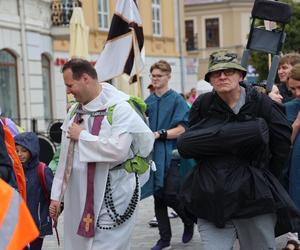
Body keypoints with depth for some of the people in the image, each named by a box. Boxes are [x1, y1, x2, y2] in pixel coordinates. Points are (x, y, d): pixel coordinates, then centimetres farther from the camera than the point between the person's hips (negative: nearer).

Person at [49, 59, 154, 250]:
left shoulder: (120, 108, -13)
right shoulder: (75, 111, 11)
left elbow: (118, 150, -27)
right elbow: (66, 156, 15)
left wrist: (82, 135, -15)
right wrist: (57, 194, 14)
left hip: (111, 198, -7)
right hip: (78, 197, 7)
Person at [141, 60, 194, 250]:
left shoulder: (177, 99, -5)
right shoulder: (149, 101, 10)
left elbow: (181, 129, -12)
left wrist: (159, 134, -20)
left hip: (170, 154, -5)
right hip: (153, 154, 5)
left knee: (170, 195, -7)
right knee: (158, 196, 7)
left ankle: (189, 221, 23)